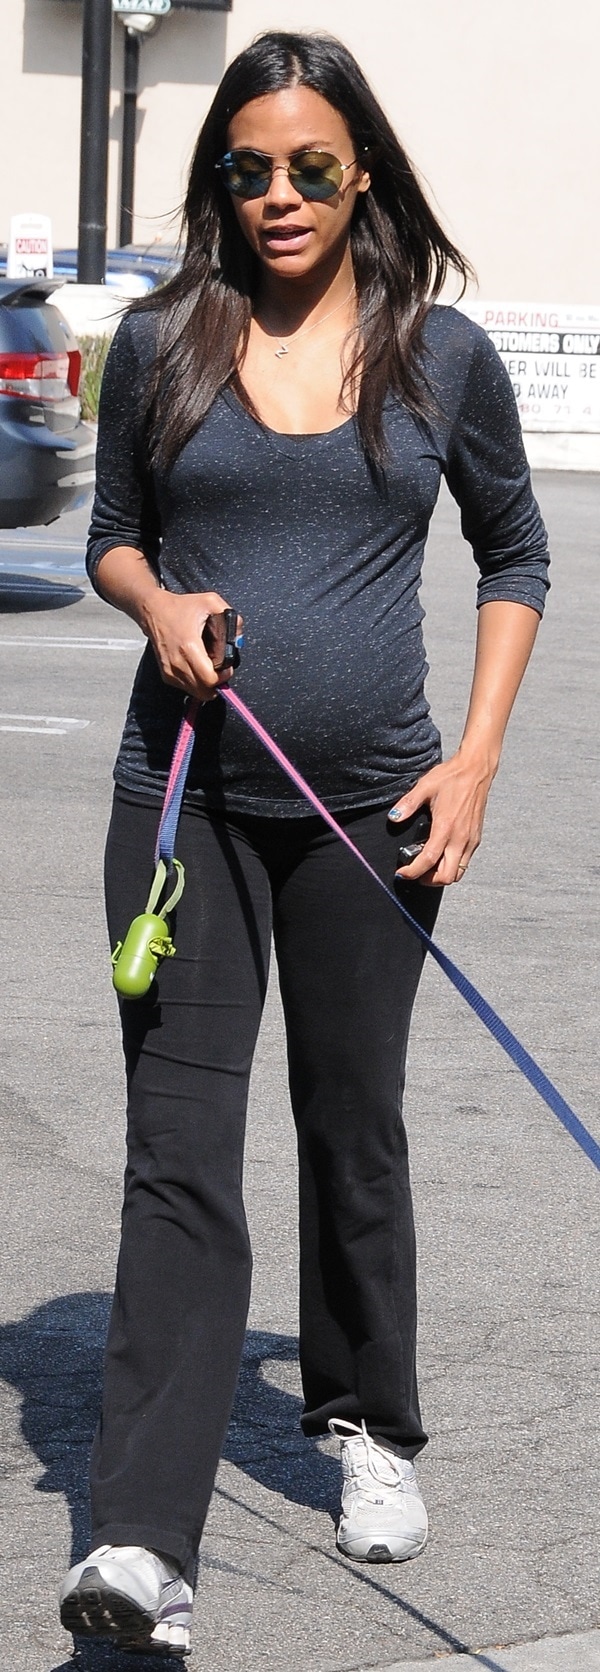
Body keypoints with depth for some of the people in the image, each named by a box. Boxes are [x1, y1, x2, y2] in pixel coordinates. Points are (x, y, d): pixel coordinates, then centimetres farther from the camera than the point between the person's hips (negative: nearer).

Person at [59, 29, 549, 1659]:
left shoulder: (444, 355, 2)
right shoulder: (162, 344, 3)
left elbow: (516, 557, 12)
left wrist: (477, 757, 2)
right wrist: (159, 603, -9)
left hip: (369, 806, 1)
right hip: (188, 796, 0)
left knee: (353, 1126, 14)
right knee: (179, 1153, -7)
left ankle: (368, 1422, 38)